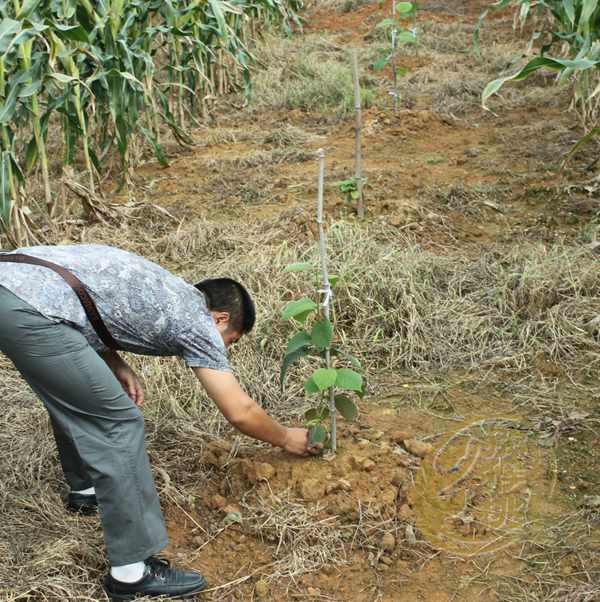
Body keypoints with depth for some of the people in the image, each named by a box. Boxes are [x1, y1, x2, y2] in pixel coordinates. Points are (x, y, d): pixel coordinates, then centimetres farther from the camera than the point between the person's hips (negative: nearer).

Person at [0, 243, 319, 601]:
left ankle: (86, 488, 49)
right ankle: (132, 571, 3)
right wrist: (286, 438, 25)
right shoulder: (198, 321, 5)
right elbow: (241, 412, 8)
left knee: (72, 394, 30)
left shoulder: (163, 291, 27)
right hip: (29, 309, -10)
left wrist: (116, 367, 17)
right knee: (118, 423, -1)